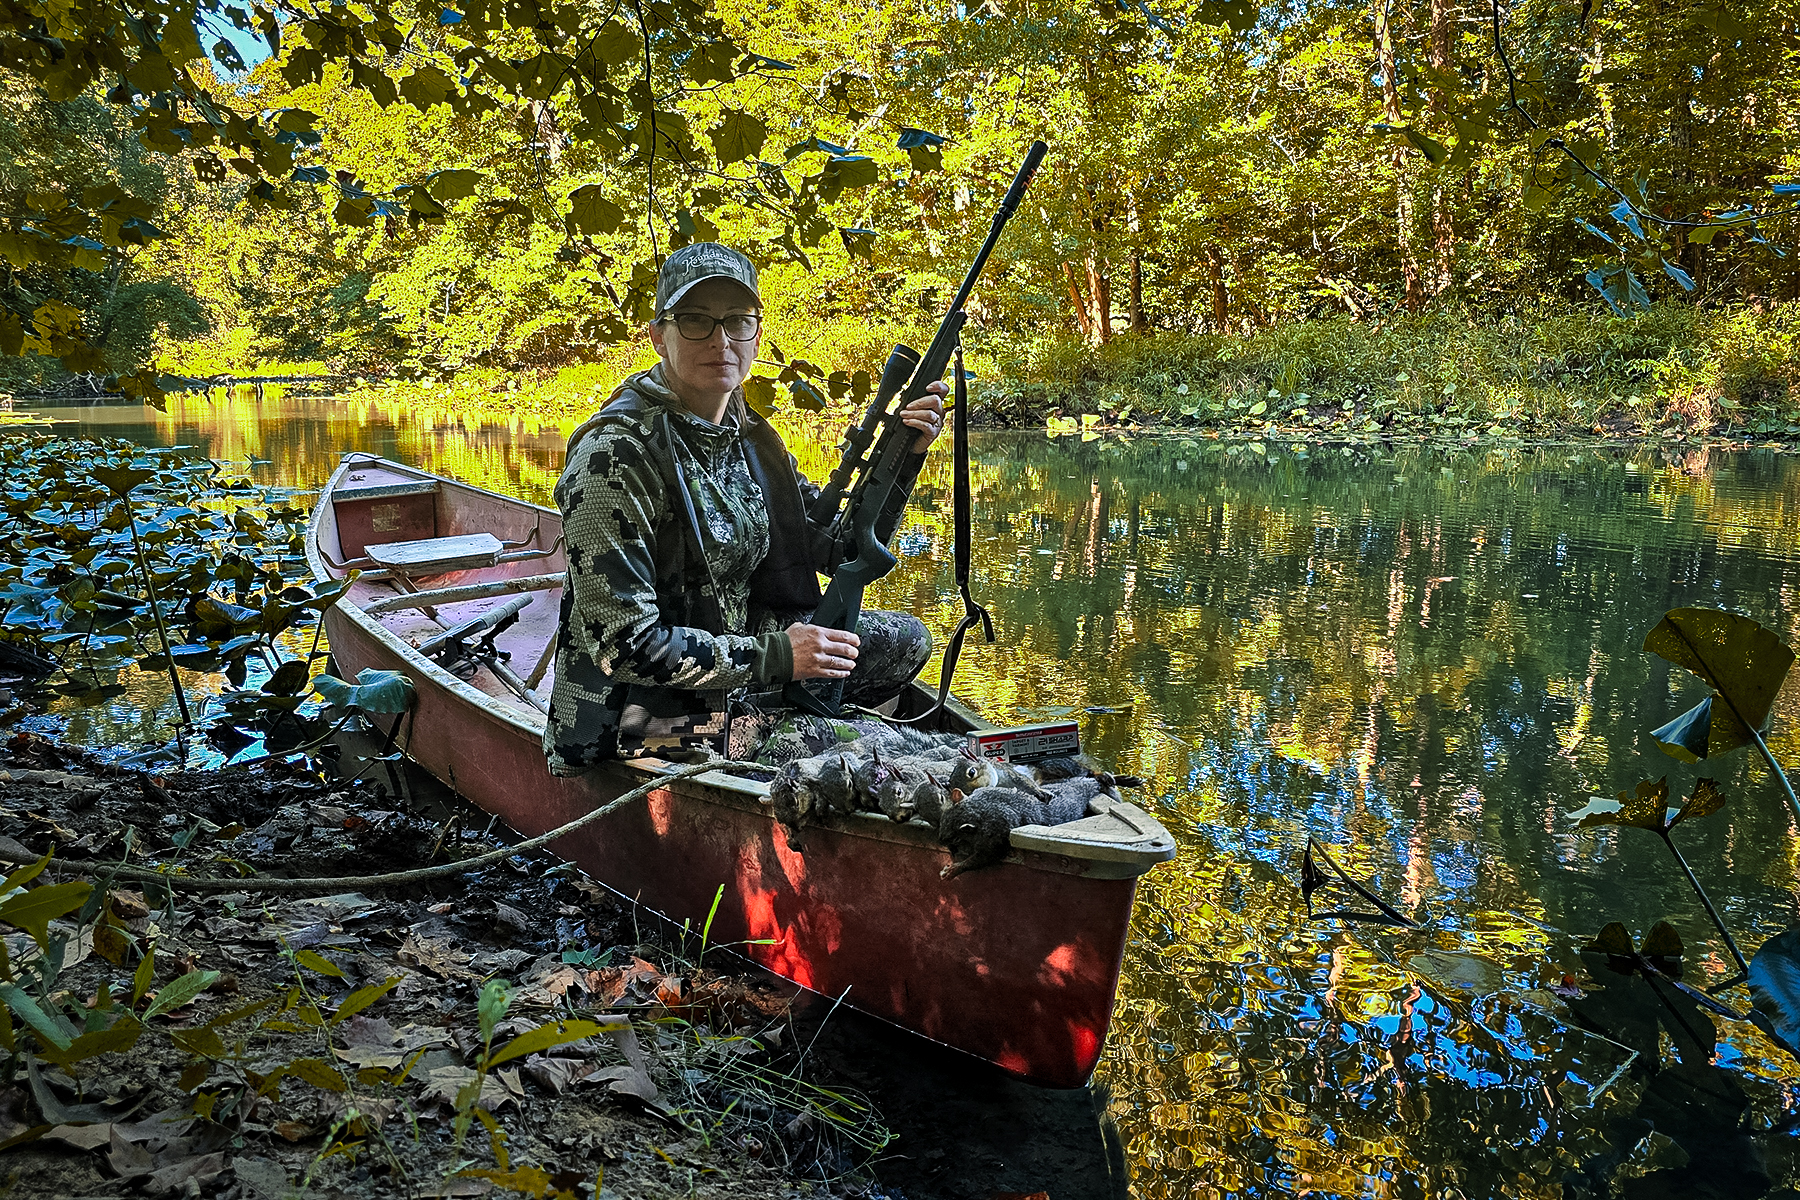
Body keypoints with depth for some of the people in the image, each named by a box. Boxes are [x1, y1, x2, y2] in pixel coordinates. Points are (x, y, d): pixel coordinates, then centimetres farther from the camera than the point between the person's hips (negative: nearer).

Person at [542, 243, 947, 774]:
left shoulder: (747, 438, 2)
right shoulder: (617, 454, -22)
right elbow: (622, 645, -24)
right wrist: (775, 656, -22)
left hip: (736, 675, 8)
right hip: (643, 724, -8)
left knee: (904, 639, 11)